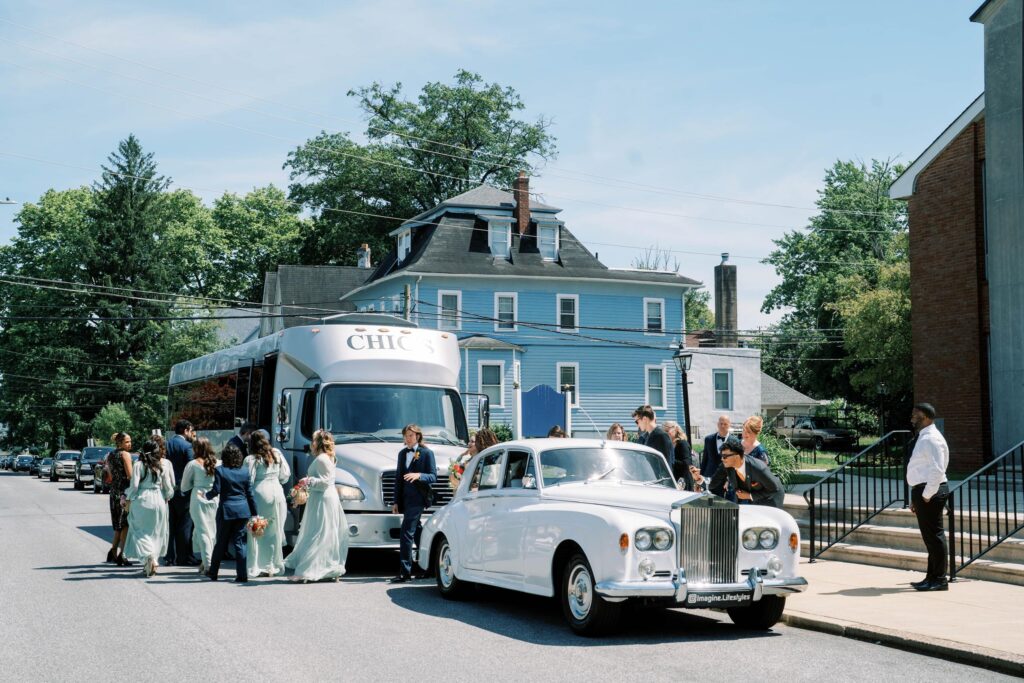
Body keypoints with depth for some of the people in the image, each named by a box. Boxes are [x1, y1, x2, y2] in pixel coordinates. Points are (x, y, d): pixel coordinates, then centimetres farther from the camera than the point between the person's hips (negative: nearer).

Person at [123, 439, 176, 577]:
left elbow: (134, 485, -10)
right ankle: (151, 562, 13)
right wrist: (167, 497, 22)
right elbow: (168, 486, 4)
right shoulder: (163, 465, 1)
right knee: (155, 532, 12)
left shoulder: (139, 465, -6)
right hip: (158, 500, 3)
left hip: (142, 500, -3)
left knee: (141, 532, 5)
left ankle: (148, 557, -16)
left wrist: (129, 499, 7)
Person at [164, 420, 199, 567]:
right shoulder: (187, 446, -11)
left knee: (170, 524, 10)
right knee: (185, 525, 1)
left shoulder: (167, 444, 6)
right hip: (183, 490, -6)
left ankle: (170, 557, 11)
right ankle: (184, 557, 3)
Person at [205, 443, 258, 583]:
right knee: (239, 542, 4)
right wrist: (254, 513, 9)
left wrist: (207, 495, 12)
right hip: (243, 510, 2)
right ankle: (242, 575, -1)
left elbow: (216, 490, -11)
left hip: (226, 510, -2)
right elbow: (249, 493, 5)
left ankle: (213, 572, 24)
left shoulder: (219, 470, -7)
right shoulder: (245, 471, 3)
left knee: (221, 543, 11)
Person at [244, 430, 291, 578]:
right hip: (277, 493, 5)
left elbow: (248, 481, -13)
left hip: (260, 495, -5)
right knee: (274, 532, 11)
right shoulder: (277, 454, 5)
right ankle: (273, 566, 16)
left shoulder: (251, 459, -10)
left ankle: (254, 567, 0)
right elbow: (286, 474, 7)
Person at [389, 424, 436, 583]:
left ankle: (405, 572, -13)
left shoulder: (426, 453, -3)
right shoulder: (402, 453, 15)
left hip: (418, 498, -7)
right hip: (405, 498, 7)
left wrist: (418, 475, -25)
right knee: (416, 531, 15)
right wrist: (396, 501, 14)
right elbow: (399, 478, 17)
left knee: (406, 533, -13)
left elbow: (433, 476, -6)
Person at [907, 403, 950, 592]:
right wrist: (916, 498, 20)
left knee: (934, 535, -5)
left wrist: (926, 495, -20)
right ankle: (932, 577, 22)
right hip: (923, 491, 10)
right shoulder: (924, 438, 18)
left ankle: (939, 580, 1)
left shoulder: (930, 439, -15)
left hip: (930, 492, -10)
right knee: (930, 536, 14)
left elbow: (937, 470, -23)